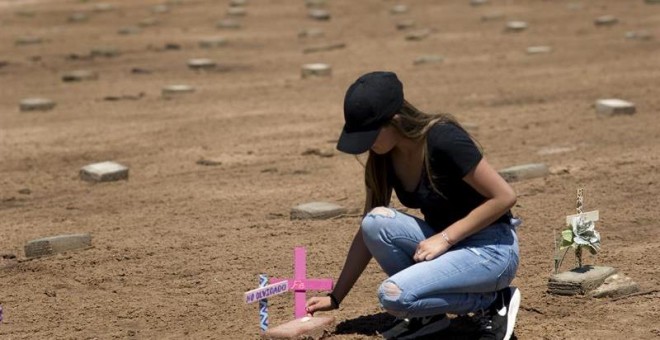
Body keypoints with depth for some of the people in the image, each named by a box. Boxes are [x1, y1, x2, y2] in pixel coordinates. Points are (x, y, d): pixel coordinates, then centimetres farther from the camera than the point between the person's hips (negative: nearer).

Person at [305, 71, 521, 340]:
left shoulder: (443, 140, -23)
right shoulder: (383, 158, -1)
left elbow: (504, 197, -20)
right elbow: (369, 232, 7)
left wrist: (445, 238, -21)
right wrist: (335, 297, 5)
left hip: (492, 249, -7)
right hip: (444, 244, 7)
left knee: (394, 296, -26)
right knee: (376, 222, -20)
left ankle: (493, 301, -5)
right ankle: (428, 314, -1)